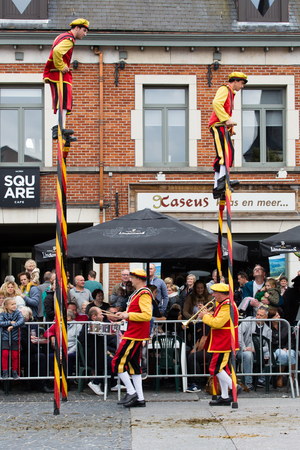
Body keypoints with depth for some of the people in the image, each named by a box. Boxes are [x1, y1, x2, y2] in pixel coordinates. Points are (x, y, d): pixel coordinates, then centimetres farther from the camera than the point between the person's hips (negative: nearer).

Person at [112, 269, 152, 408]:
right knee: (133, 365, 11)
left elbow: (147, 315, -25)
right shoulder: (139, 293, 16)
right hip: (136, 335, 11)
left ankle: (131, 392, -3)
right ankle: (140, 399, 12)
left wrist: (128, 315, -20)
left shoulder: (144, 294, -16)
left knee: (118, 362, -7)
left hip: (134, 336, -11)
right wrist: (125, 314, 14)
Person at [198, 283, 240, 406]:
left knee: (216, 368, -10)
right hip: (221, 342, 11)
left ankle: (234, 388, -6)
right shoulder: (224, 304, 16)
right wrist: (207, 316, 8)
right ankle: (224, 397, 16)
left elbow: (217, 323, -25)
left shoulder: (227, 305, -19)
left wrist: (205, 317, -12)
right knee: (221, 368, 12)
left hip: (223, 343, -11)